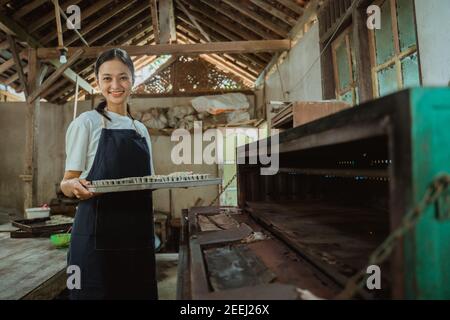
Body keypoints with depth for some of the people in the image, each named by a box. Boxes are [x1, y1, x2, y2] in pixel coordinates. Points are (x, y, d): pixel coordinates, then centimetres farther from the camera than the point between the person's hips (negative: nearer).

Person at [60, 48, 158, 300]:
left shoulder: (141, 129, 12)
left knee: (139, 292, 12)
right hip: (98, 231, -5)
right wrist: (73, 186, -25)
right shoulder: (87, 122, -3)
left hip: (138, 231, 5)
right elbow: (68, 183, -3)